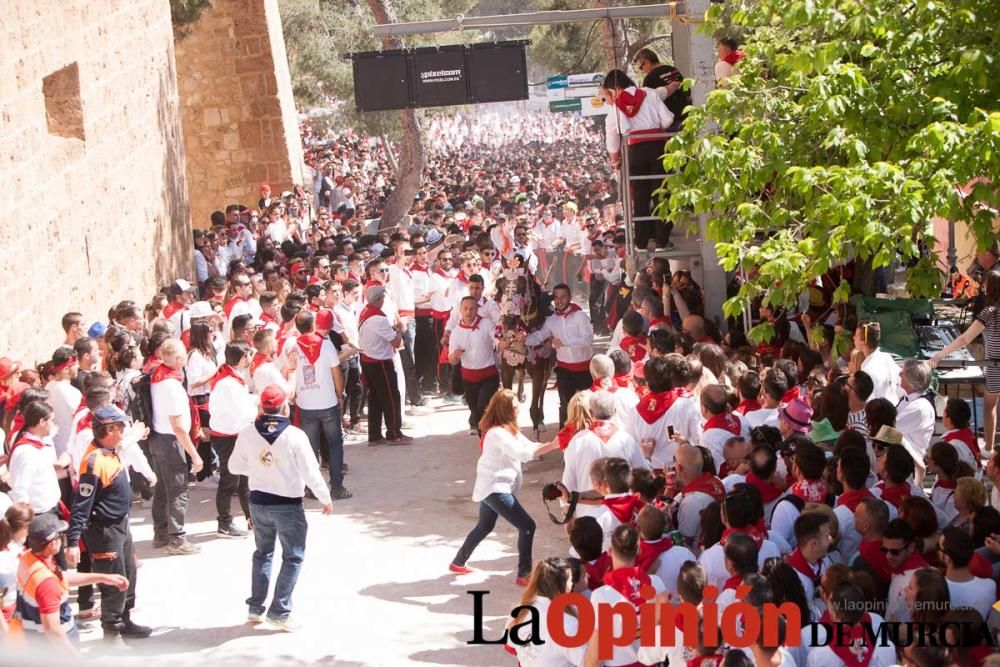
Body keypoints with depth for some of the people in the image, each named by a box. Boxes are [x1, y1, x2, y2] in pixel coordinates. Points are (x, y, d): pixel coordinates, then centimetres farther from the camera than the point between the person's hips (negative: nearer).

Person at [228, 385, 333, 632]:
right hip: (287, 504, -4)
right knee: (293, 558, 9)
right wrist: (325, 498, 0)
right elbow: (310, 472, -15)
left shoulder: (247, 434, -7)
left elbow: (235, 466, 5)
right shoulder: (294, 436, -19)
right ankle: (279, 611, 5)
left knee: (262, 553, 22)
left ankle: (255, 607, 24)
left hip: (258, 502, 4)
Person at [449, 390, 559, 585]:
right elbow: (522, 453, -30)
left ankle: (458, 563, 42)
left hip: (492, 488, 11)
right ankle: (524, 574, -8)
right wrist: (551, 446, -30)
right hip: (495, 489, -11)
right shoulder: (497, 433, -22)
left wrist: (551, 444, -12)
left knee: (484, 527, 28)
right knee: (527, 526, -11)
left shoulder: (507, 430, 9)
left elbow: (528, 446, 4)